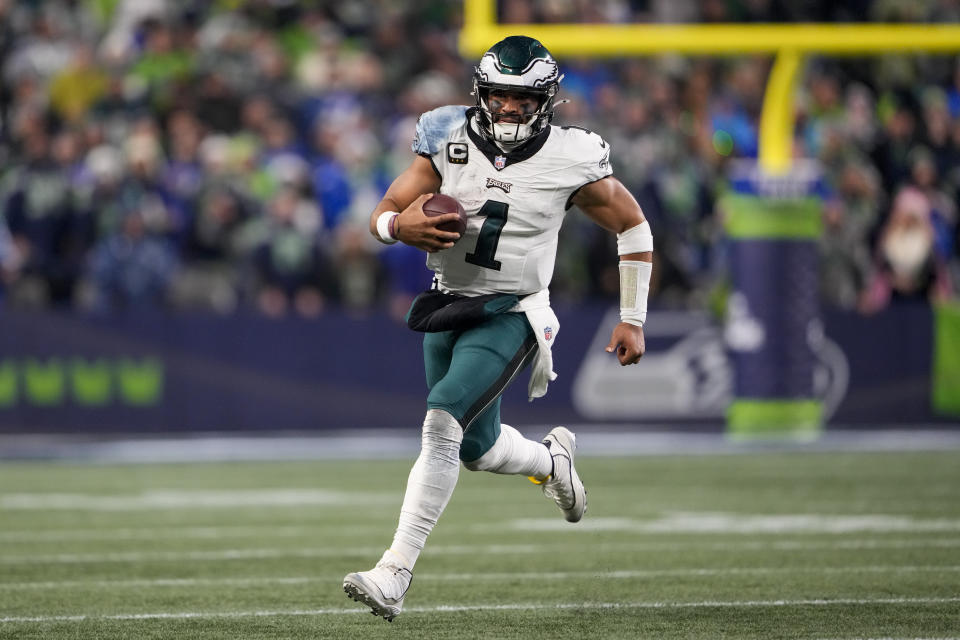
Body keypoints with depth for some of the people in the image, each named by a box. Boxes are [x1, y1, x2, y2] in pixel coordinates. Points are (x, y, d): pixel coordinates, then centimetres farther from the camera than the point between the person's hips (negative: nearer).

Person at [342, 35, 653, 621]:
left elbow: (633, 229, 3)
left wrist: (633, 321, 3)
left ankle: (395, 573, -24)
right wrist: (402, 226, -24)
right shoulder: (450, 143, -4)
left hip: (510, 316, -5)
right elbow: (383, 216, 2)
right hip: (447, 308, 5)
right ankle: (551, 458, 52)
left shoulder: (572, 162, -10)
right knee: (478, 450, 16)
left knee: (442, 423, -24)